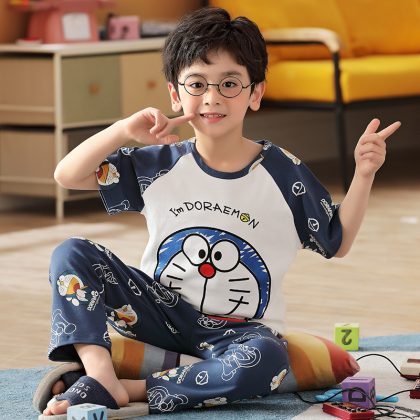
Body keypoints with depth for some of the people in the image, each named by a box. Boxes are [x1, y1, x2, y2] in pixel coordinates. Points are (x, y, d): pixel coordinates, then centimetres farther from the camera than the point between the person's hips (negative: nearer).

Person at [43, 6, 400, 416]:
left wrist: (363, 174, -8)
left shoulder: (283, 173, -3)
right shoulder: (159, 165, 0)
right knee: (71, 254, -14)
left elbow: (336, 241, 5)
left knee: (266, 359, -39)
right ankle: (99, 374, -30)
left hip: (237, 330, -2)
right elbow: (66, 176, -2)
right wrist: (124, 130, -15)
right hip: (161, 311, 2)